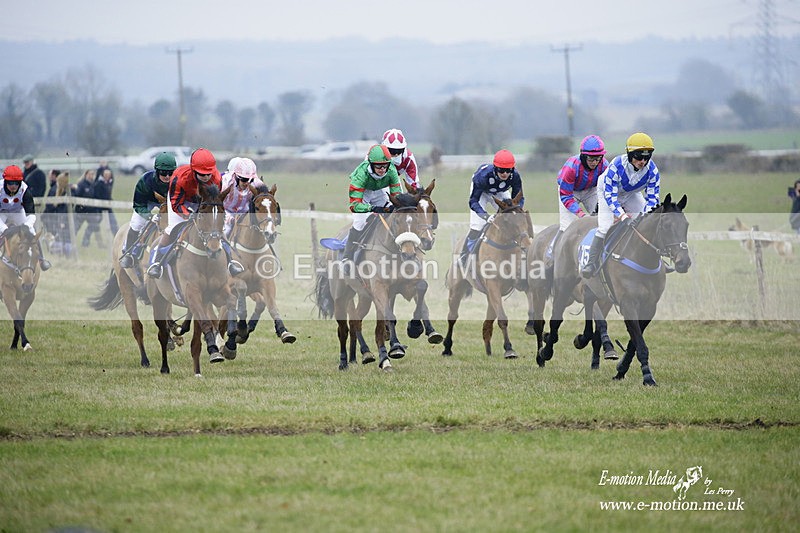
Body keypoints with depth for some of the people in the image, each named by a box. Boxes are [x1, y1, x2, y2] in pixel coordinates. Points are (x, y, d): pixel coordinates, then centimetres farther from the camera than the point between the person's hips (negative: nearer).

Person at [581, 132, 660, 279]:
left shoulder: (652, 170, -28)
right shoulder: (616, 166, -39)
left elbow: (652, 198, -20)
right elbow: (610, 195, -35)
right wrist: (621, 214, -48)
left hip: (631, 195, 4)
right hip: (607, 190, -4)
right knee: (605, 228, -19)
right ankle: (592, 263, -11)